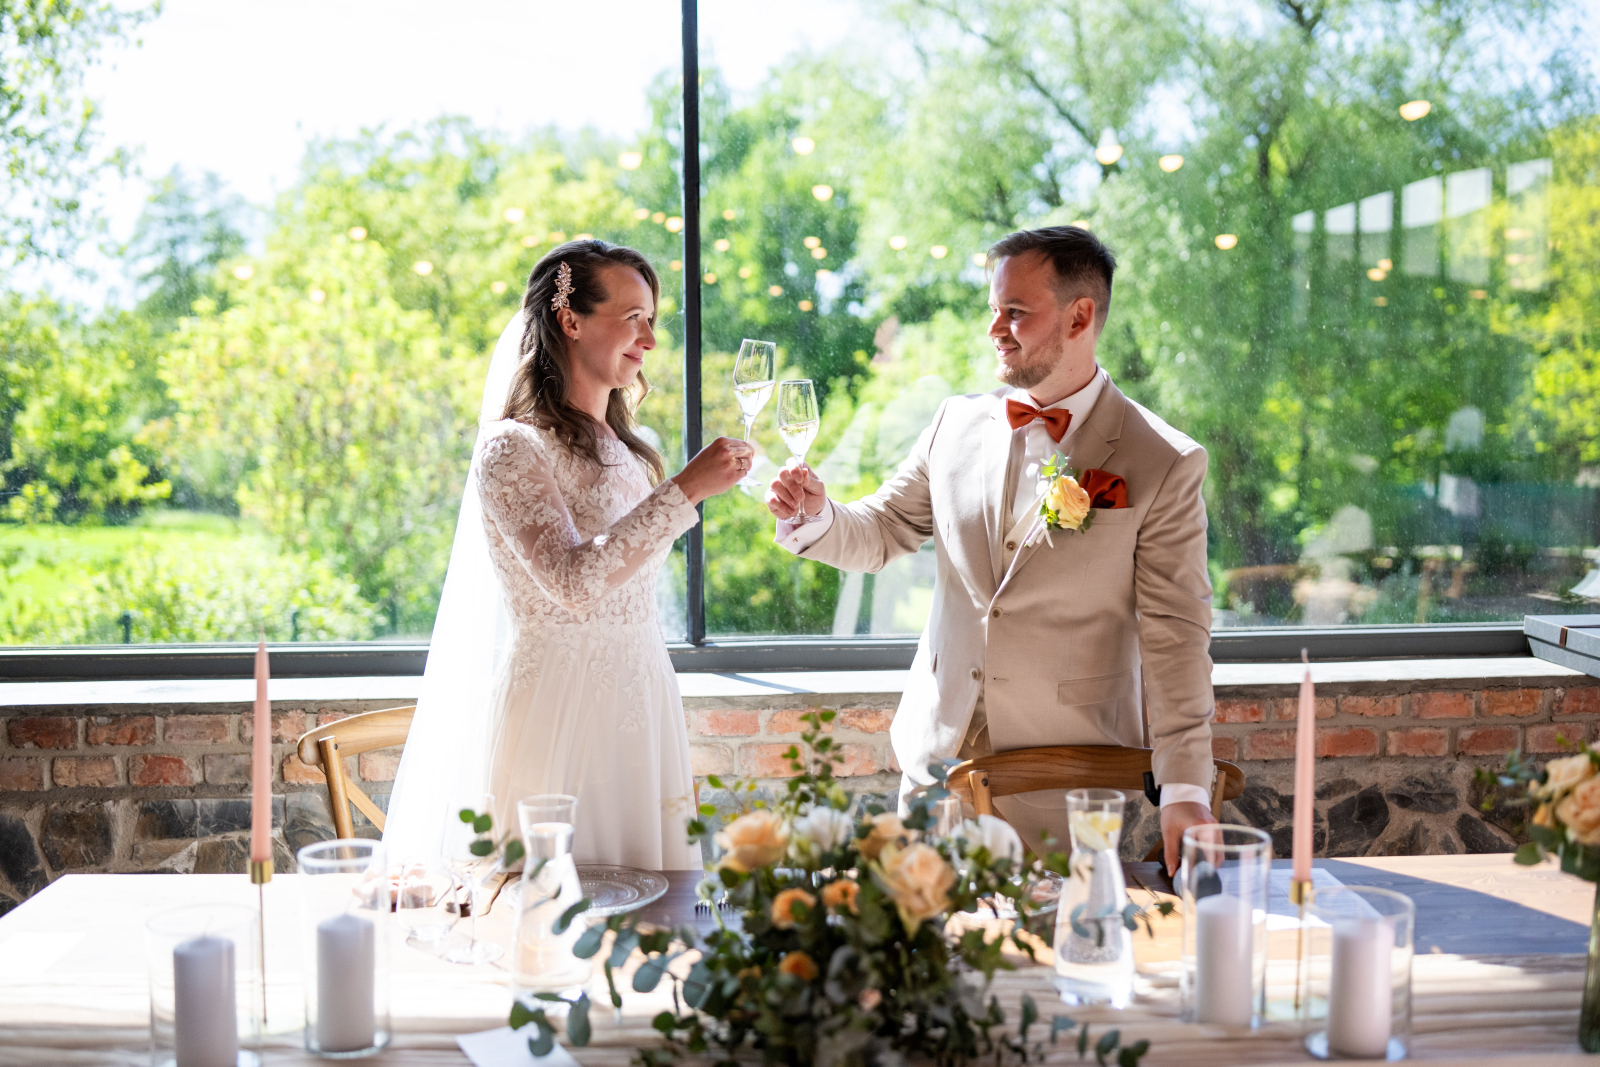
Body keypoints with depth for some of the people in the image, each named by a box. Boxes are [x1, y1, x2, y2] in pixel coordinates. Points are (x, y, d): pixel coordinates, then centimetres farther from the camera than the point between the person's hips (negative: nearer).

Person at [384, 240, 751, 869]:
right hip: (560, 711, -7)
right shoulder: (512, 447, -9)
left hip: (641, 698, 7)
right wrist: (686, 491, -24)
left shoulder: (628, 450, 15)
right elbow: (573, 581, -24)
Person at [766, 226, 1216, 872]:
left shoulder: (1166, 465, -8)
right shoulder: (958, 423, 5)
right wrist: (816, 515, -9)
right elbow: (880, 532, 14)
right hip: (937, 761, 4)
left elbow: (1175, 631, -10)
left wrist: (1184, 791, -15)